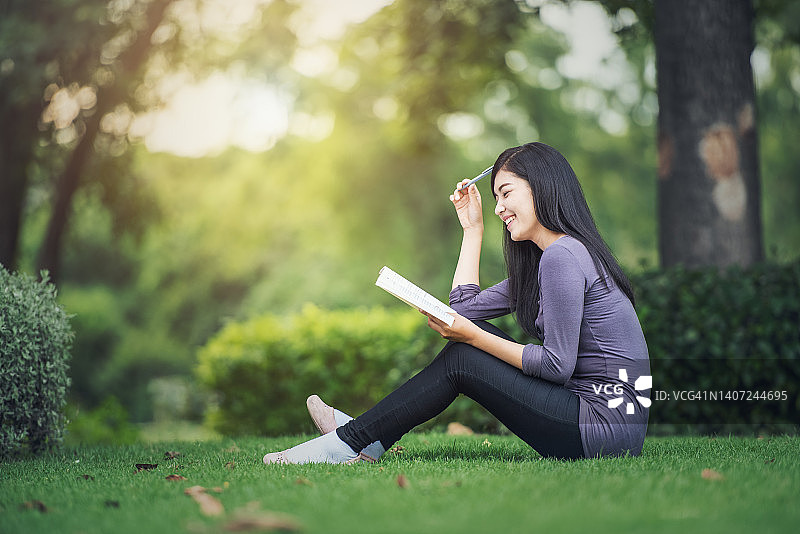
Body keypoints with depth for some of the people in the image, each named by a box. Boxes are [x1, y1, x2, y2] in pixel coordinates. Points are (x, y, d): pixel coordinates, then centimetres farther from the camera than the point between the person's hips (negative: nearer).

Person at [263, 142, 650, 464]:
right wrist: (473, 228, 20)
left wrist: (473, 336, -12)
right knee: (468, 343, 8)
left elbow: (558, 364, -18)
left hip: (609, 425, -9)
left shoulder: (562, 255, -15)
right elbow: (467, 307, 21)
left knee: (460, 359, -8)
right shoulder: (545, 259, 17)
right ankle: (370, 438, 8)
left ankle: (352, 442, 0)